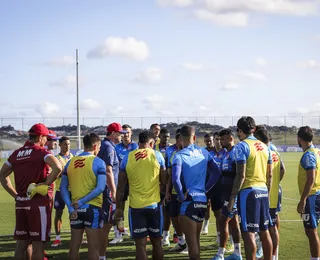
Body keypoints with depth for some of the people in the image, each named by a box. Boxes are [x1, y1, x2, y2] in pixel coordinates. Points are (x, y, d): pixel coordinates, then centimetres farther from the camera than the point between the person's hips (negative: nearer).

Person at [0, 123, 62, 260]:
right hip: (39, 202, -6)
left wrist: (15, 195, 13)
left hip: (21, 203, 6)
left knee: (21, 243, 12)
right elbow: (58, 168, -26)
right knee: (38, 244, 0)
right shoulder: (41, 151, -8)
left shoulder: (16, 153, 11)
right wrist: (46, 183, -12)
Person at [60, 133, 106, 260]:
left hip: (75, 209, 5)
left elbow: (63, 187, 3)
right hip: (92, 208, -5)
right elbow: (100, 188, -17)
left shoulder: (70, 162, 6)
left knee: (74, 245, 13)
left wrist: (71, 207, -4)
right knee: (93, 247, 2)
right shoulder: (98, 162, -9)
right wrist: (81, 202, -13)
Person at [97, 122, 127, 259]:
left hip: (101, 190, 10)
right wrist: (114, 193, -20)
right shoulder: (109, 147, -14)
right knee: (106, 224, -5)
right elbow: (108, 172, -21)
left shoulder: (104, 145, 14)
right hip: (107, 191, -10)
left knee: (103, 223, 15)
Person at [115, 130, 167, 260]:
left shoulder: (127, 157, 1)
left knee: (140, 245, 2)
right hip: (154, 205, 0)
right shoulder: (157, 155, -1)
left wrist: (119, 208, 10)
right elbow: (164, 181, 4)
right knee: (156, 243, 13)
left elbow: (120, 187, 2)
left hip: (135, 206, 0)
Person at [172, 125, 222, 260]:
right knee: (196, 239, 19)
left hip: (189, 201, -6)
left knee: (191, 241, -1)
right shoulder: (204, 152, 7)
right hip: (202, 200, 6)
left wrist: (182, 197, -11)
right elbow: (217, 173, 12)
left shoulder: (179, 155, -10)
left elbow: (175, 179, -23)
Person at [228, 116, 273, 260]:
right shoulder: (264, 146, 13)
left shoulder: (242, 146, -8)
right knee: (264, 231, 14)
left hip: (248, 191, -7)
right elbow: (269, 175, 15)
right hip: (263, 190, 7)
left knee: (248, 233, -6)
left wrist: (232, 197, -12)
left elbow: (241, 175, -15)